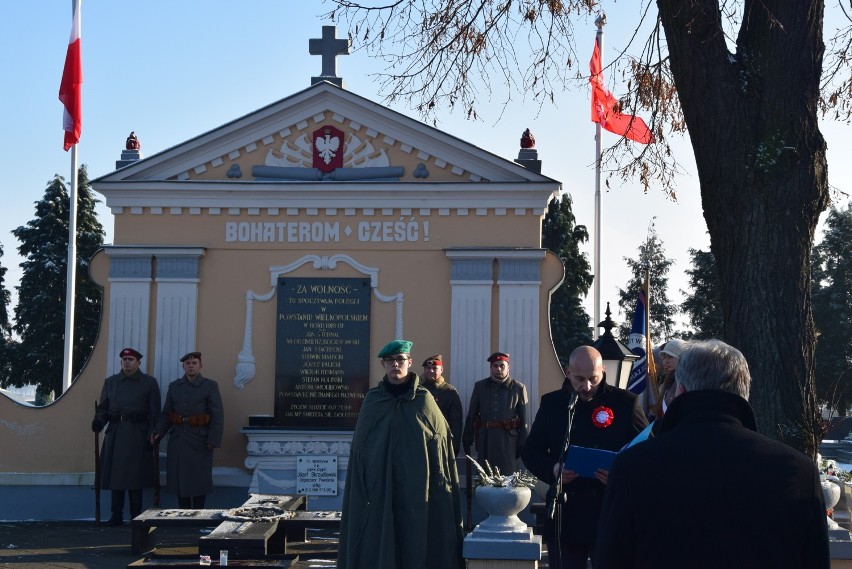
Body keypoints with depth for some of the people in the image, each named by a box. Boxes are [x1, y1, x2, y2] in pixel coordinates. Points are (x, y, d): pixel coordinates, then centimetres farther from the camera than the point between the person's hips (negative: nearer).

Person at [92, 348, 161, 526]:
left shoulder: (149, 383, 5)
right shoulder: (110, 381, 14)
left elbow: (155, 412, 1)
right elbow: (103, 407, 12)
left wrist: (153, 434, -9)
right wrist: (98, 421, -8)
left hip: (138, 435, -3)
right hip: (115, 434, 3)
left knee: (135, 477, -3)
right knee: (114, 475, 3)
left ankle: (136, 516, 3)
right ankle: (116, 516, 9)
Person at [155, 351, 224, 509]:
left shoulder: (210, 386, -2)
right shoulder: (174, 386, 10)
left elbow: (218, 416, -6)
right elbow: (166, 414, 14)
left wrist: (213, 440, -14)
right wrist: (159, 433, -1)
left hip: (200, 440, -4)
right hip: (178, 438, 4)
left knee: (199, 479, 1)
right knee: (179, 479, 6)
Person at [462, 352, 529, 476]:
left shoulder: (519, 388, 4)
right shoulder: (480, 386, 9)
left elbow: (524, 419, 4)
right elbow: (471, 415, 10)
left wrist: (522, 444, -1)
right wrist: (467, 440, 6)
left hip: (508, 440, -2)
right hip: (485, 439, 2)